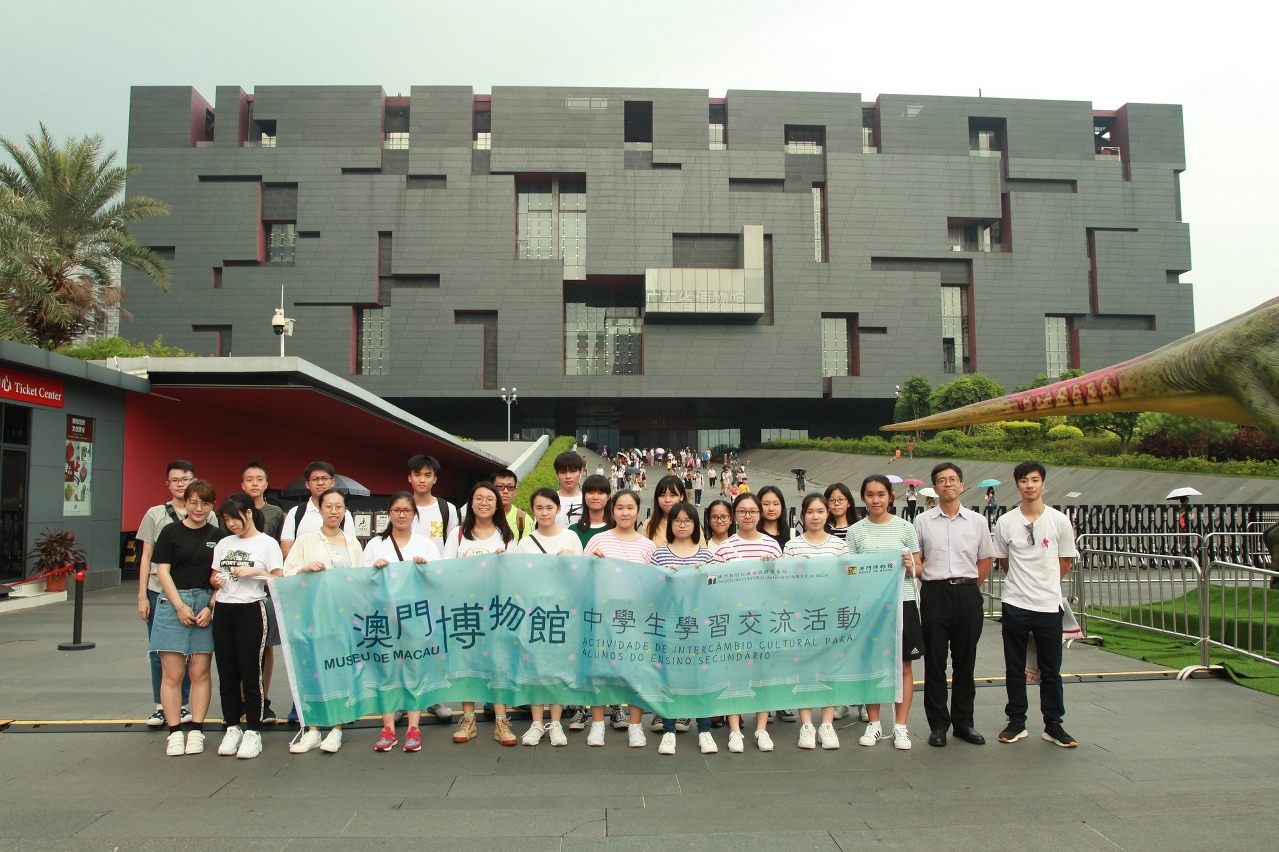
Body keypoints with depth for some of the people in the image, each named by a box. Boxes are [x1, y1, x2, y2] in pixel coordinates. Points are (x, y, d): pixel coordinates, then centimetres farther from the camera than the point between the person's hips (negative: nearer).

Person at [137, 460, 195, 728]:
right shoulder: (155, 514, 6)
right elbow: (146, 558, 7)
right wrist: (142, 595, 3)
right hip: (159, 592, 1)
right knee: (159, 653, 7)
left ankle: (183, 705, 17)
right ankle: (160, 706, 18)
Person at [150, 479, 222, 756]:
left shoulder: (217, 536, 7)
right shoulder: (170, 532, 2)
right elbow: (162, 571, -2)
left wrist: (210, 607, -6)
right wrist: (180, 606, -9)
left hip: (206, 606, 2)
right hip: (173, 604, -1)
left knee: (200, 673, 4)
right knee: (173, 674, 0)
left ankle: (196, 730, 12)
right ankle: (174, 731, 8)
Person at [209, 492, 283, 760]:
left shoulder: (267, 544, -2)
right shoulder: (223, 544, 13)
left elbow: (279, 579, -5)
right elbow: (214, 575, 18)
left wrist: (255, 571, -18)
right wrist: (216, 580, -4)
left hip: (251, 610, -5)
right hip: (223, 610, 5)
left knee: (251, 672, -2)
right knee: (227, 673, 8)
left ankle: (253, 731, 6)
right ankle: (232, 727, 19)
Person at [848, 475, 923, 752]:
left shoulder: (905, 527, 2)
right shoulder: (856, 531, 4)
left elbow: (918, 569, 7)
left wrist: (910, 566, -13)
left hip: (901, 602, -1)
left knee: (903, 667, 4)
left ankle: (900, 726, 15)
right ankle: (874, 724, 20)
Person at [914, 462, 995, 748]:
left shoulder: (977, 522, 7)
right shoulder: (922, 522, 3)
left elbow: (985, 561, 13)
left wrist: (969, 589, 7)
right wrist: (931, 587, 0)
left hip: (968, 593, 1)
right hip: (934, 593, -1)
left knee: (965, 660, 9)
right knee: (935, 661, 3)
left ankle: (963, 722, 20)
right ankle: (938, 724, 12)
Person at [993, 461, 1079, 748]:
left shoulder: (1060, 521, -2)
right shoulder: (1005, 522, -1)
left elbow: (1065, 562, 8)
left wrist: (1044, 585, 10)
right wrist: (1024, 582, 11)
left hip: (1049, 606, 0)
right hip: (1015, 605, 1)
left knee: (1051, 670, 9)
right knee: (1015, 668, 9)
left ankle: (1053, 725, 20)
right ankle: (1016, 722, 20)